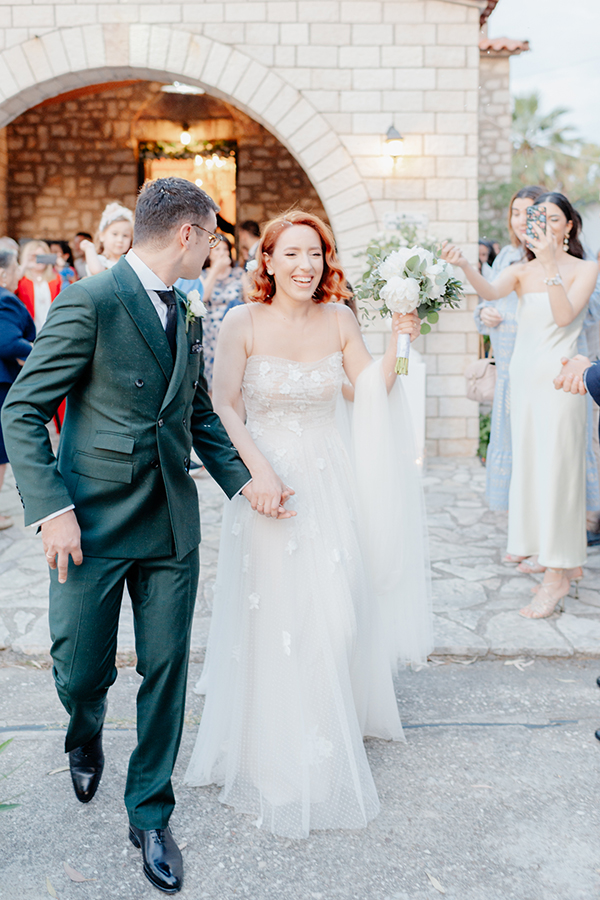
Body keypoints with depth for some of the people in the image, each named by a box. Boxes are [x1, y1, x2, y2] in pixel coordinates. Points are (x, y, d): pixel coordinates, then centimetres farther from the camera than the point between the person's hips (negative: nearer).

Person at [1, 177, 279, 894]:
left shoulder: (184, 315, 10)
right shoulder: (90, 302, -13)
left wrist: (240, 478, 9)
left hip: (172, 526, 6)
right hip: (93, 525, -5)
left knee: (166, 672, 9)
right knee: (79, 672, 6)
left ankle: (149, 815, 27)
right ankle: (85, 735, 44)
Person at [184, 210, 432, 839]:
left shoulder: (338, 319, 1)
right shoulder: (243, 323, -10)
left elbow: (372, 393, 7)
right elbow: (222, 408, -10)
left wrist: (398, 344, -8)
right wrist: (260, 472, -19)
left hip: (328, 479, 4)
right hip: (265, 474, -3)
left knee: (335, 610, 9)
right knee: (276, 614, 2)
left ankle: (333, 730, 36)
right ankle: (280, 748, 23)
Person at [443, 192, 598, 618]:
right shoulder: (522, 270, 7)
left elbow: (564, 315, -16)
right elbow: (491, 292, -13)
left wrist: (550, 265, -24)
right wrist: (464, 265, -32)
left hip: (559, 376, -5)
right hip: (524, 374, 5)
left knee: (556, 467, -6)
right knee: (531, 465, 9)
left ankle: (558, 576, 1)